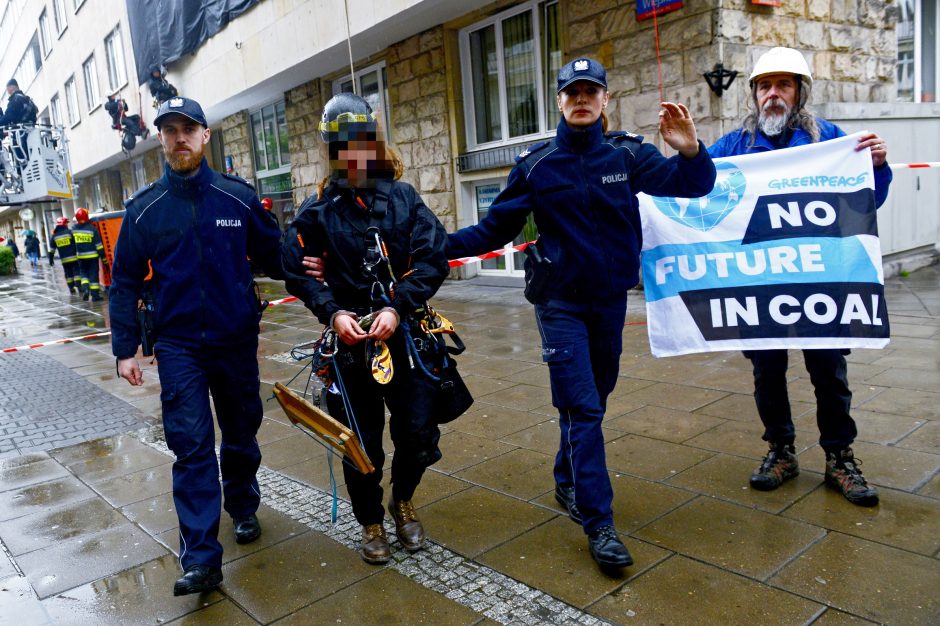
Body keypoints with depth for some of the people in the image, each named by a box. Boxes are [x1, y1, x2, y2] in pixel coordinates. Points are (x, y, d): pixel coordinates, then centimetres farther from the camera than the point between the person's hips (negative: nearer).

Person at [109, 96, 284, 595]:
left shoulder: (238, 197, -2)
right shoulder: (143, 208, 0)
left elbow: (272, 254, 4)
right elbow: (125, 282, 4)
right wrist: (125, 349, 1)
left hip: (237, 341, 1)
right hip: (179, 347, -1)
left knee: (241, 434, 16)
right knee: (192, 446, -4)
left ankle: (243, 508, 40)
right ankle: (201, 559, 1)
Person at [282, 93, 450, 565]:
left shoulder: (403, 197, 2)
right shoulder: (318, 210, 1)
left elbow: (433, 259, -5)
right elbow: (297, 272, 3)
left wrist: (397, 307, -16)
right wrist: (333, 312, -12)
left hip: (406, 335, 1)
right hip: (350, 340, 0)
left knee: (419, 436, 4)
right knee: (362, 446, 8)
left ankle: (403, 501, 36)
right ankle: (371, 524, 33)